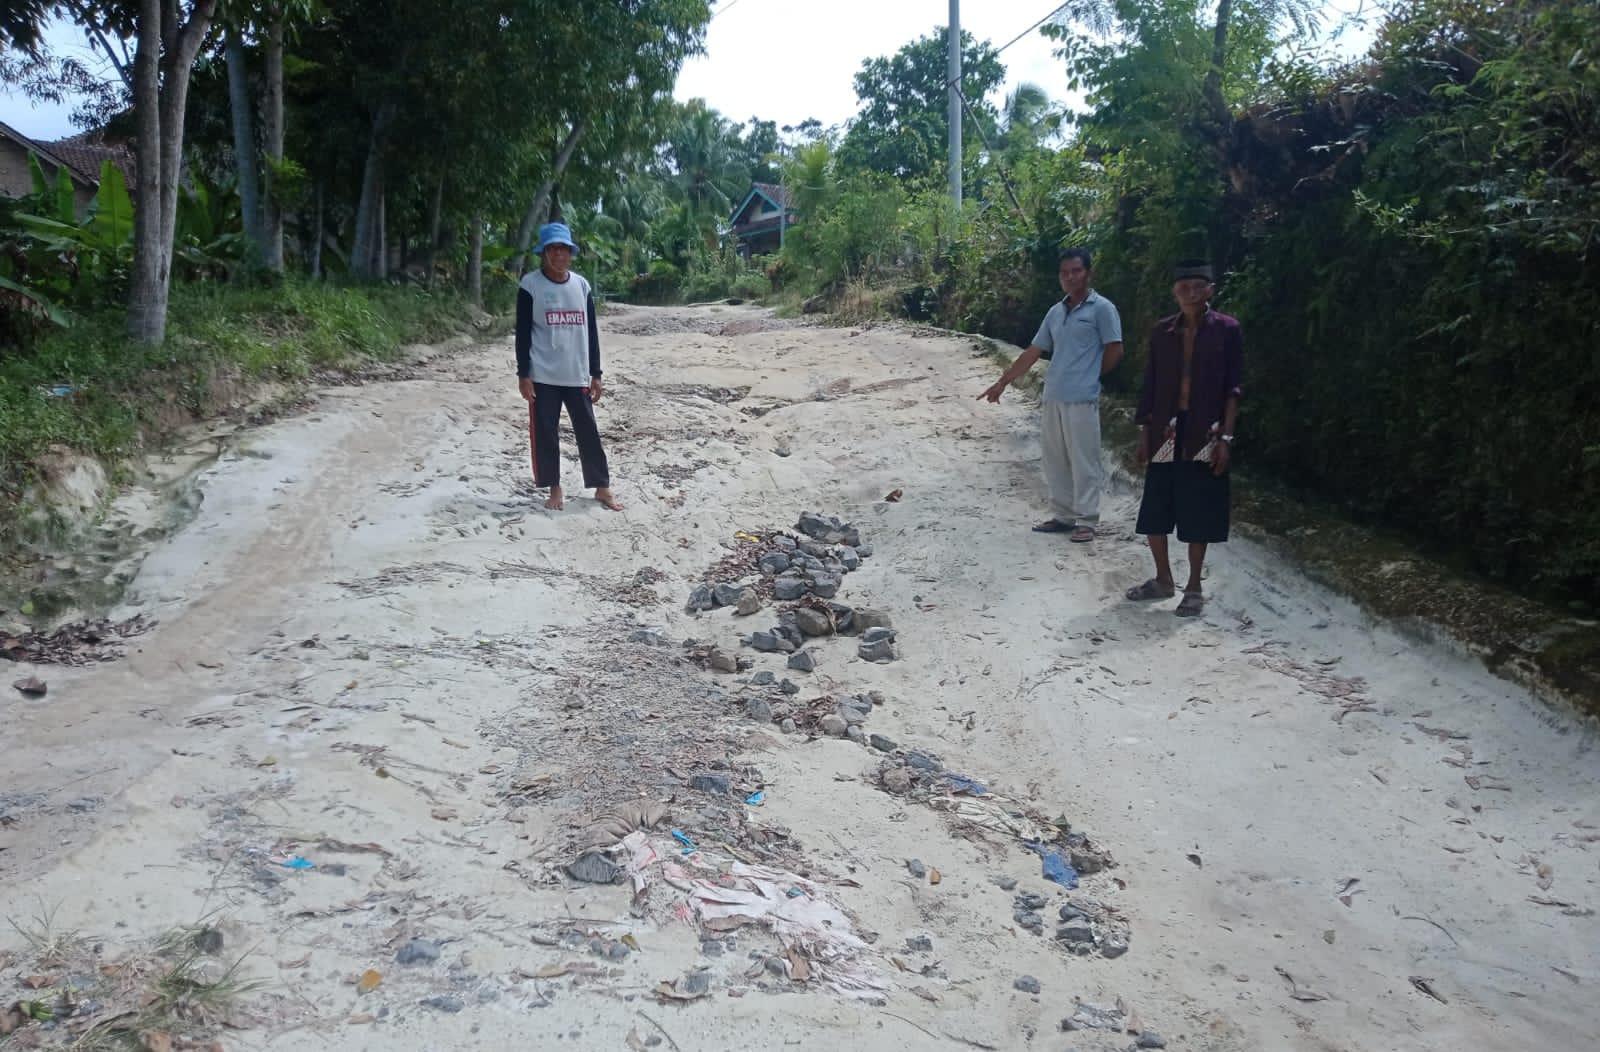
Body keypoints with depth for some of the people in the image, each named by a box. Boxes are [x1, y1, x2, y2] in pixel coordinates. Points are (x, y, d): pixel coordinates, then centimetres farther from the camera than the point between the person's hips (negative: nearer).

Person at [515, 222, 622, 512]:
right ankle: (554, 489, 16)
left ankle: (602, 487, 15)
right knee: (545, 433, 3)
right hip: (543, 376, -2)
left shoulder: (582, 285, 7)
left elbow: (591, 331, 10)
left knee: (588, 431, 5)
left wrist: (595, 374, 8)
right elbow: (522, 332, -4)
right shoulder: (530, 284, -4)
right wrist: (523, 374, -9)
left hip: (578, 375, 3)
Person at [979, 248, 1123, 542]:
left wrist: (1089, 377, 6)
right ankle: (1063, 515, 20)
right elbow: (1033, 352, 17)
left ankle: (1086, 520, 5)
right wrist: (1002, 383, 16)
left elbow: (1115, 351, -5)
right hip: (1053, 398, 7)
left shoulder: (1101, 309, -5)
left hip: (1082, 399, -7)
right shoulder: (1056, 312, 14)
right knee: (1056, 460, 10)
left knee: (1083, 461, -2)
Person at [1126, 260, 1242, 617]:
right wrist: (1144, 434, 6)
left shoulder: (1227, 330, -3)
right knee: (1153, 511, 6)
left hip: (1204, 433, -3)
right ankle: (1163, 580, 24)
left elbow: (1233, 388, -4)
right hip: (1166, 431, 4)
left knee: (1197, 514, 2)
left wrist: (1226, 437, -10)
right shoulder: (1162, 331, 6)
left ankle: (1194, 588, 16)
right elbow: (1150, 385, 9)